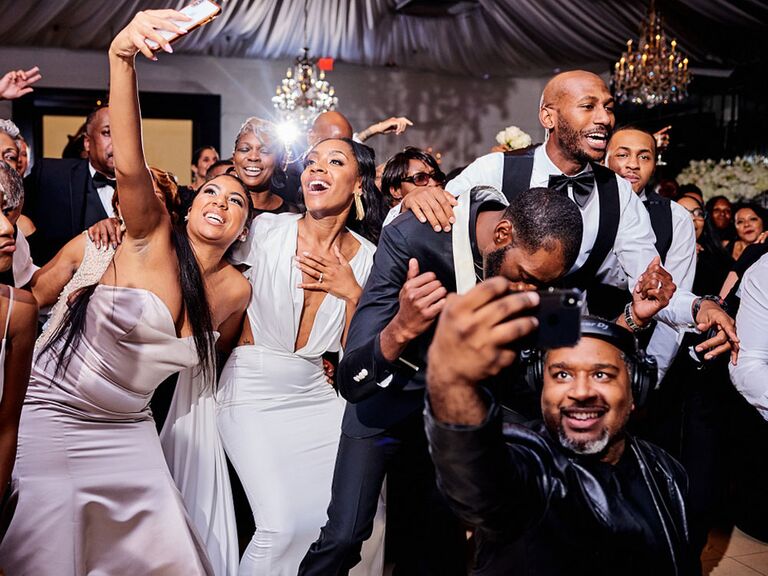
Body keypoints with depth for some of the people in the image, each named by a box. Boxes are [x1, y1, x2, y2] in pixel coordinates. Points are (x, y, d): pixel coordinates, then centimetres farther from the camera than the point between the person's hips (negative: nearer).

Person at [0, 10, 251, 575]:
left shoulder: (235, 290, -3)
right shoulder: (153, 237, -14)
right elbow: (129, 165, -36)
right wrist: (122, 56, -49)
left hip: (127, 434, 4)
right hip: (51, 418, -4)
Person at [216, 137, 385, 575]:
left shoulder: (366, 256, 0)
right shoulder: (267, 231, -8)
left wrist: (353, 292, -11)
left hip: (315, 394, 4)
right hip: (253, 392, -3)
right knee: (281, 526, -17)